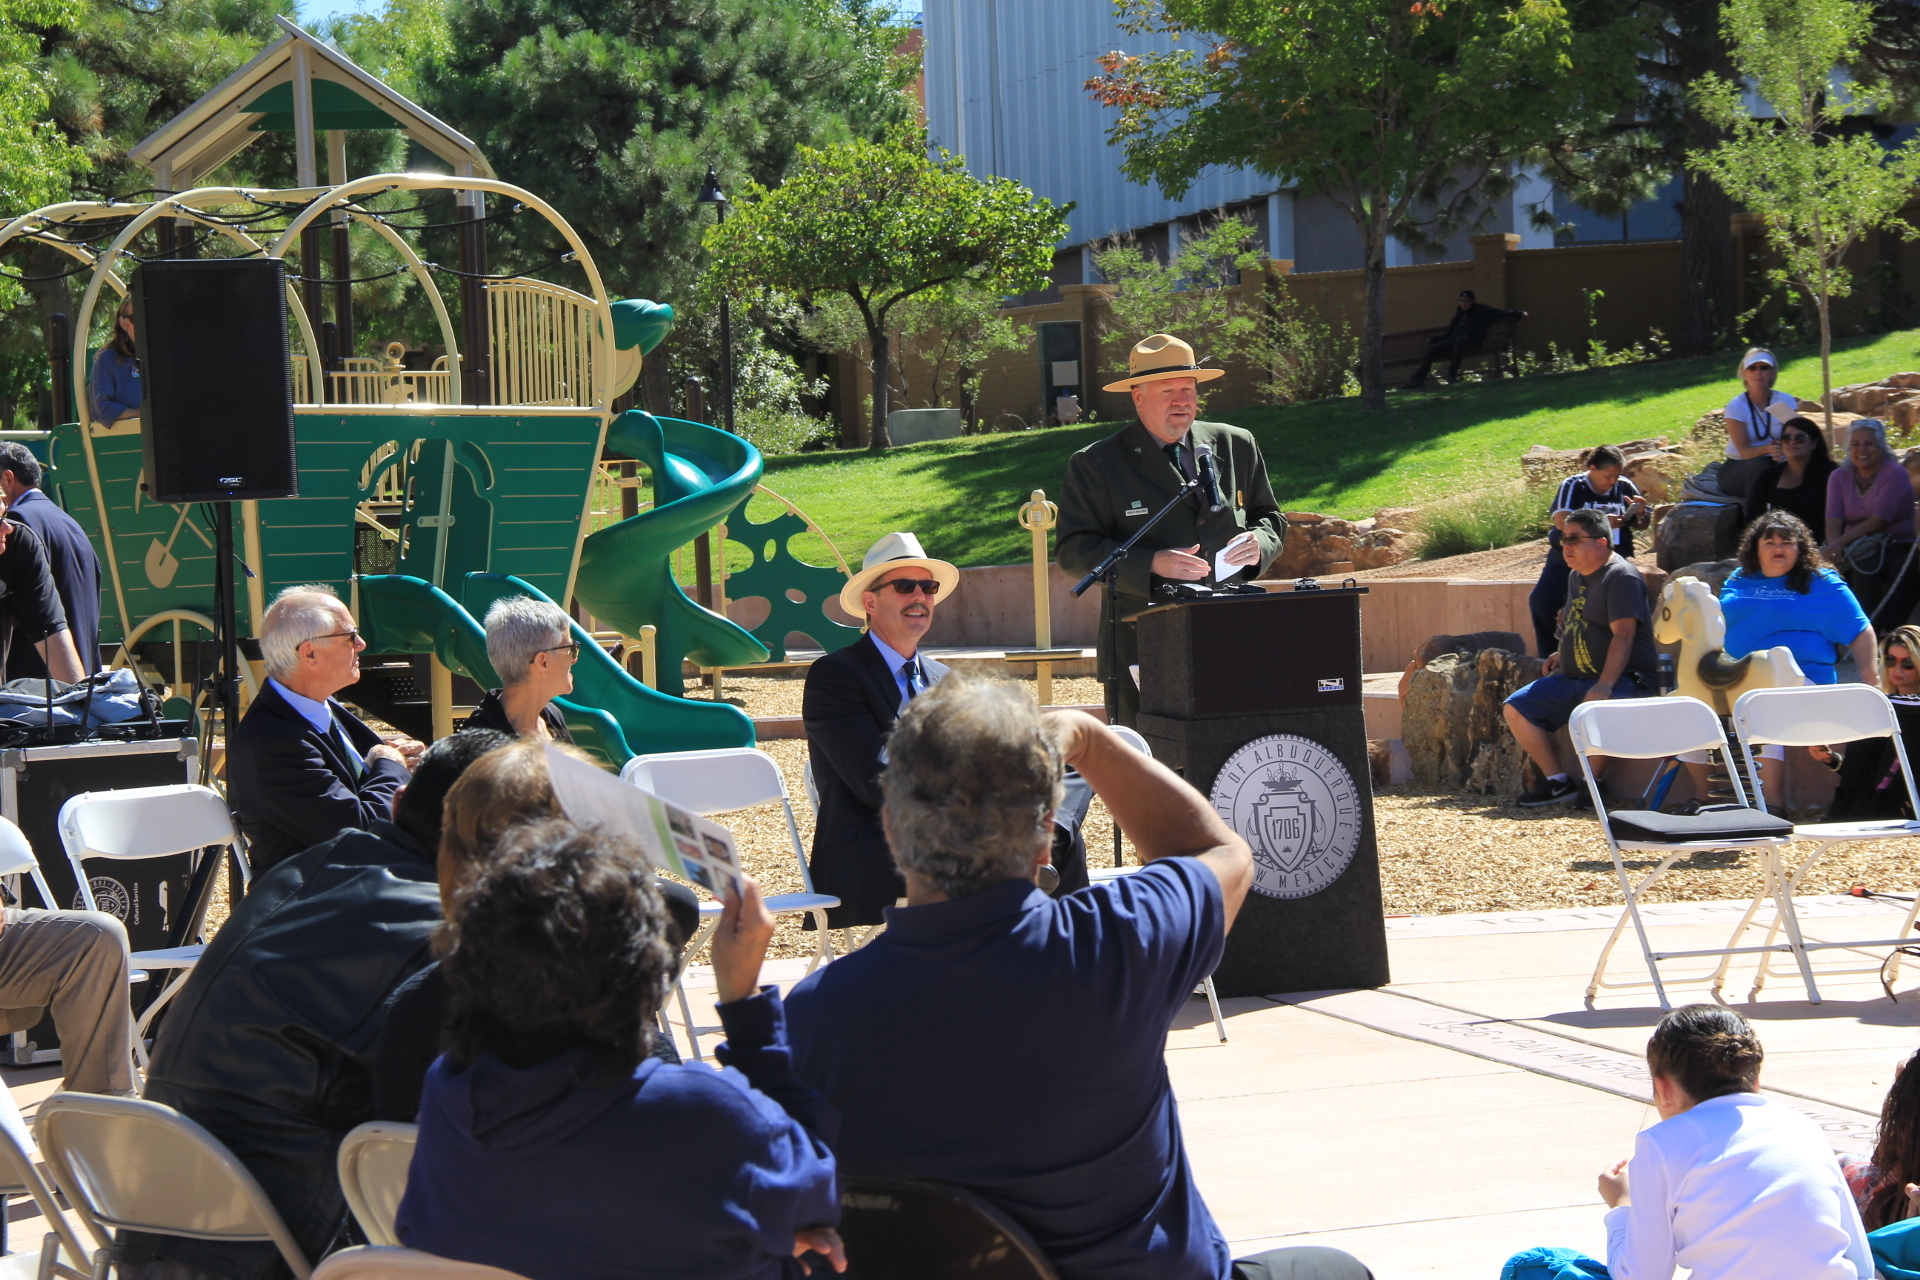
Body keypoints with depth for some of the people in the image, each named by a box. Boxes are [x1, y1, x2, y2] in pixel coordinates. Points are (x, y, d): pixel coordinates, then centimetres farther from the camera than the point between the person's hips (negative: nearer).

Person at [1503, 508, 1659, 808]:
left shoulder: (1621, 576, -13)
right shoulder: (1576, 577, 16)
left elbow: (1623, 635, -23)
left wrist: (1604, 686, -32)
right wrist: (1564, 654, 16)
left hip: (1622, 678, -9)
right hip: (1573, 679, 9)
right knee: (1515, 709, -2)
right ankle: (1557, 782, -2)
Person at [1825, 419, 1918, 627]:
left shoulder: (1895, 474, -5)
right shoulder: (1839, 477, 11)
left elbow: (1878, 521, -15)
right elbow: (1833, 520, -1)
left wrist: (1840, 543, -25)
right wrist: (1833, 548, -24)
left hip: (1895, 547, -4)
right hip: (1855, 550, 4)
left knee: (1863, 565, -36)